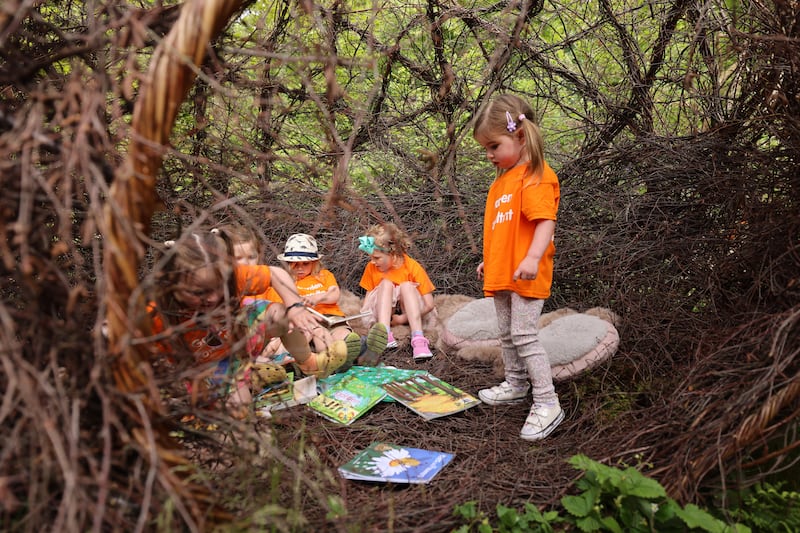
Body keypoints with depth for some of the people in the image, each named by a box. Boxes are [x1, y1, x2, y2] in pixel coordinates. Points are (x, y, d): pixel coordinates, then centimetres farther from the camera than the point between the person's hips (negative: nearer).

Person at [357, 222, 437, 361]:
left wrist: (402, 319, -22)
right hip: (383, 312, 2)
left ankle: (418, 339, -44)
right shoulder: (371, 268, -4)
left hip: (409, 313, -2)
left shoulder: (412, 267, -14)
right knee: (386, 283, -25)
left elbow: (429, 304, -16)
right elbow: (368, 298, 4)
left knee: (406, 285, -30)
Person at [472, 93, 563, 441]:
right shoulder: (502, 180, 16)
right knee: (507, 335, 18)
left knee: (524, 335, -11)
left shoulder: (536, 176, -14)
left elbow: (546, 221, -25)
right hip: (501, 273, 10)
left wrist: (533, 257, -38)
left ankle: (547, 403, -4)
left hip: (526, 274, -9)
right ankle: (515, 385, 35)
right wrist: (488, 260, 27)